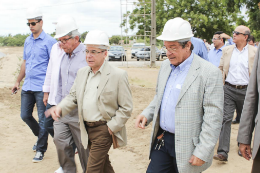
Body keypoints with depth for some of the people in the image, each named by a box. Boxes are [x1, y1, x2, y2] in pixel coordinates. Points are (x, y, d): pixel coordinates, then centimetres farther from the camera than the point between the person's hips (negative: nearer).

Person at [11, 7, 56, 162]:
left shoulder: (49, 41, -8)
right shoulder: (27, 41, 13)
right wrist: (18, 82, 21)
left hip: (42, 87, -7)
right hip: (27, 87, 7)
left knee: (43, 119, 0)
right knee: (25, 115, 13)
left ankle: (41, 149, 13)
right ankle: (41, 137, 36)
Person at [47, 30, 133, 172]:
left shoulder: (118, 75, -12)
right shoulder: (82, 72, 7)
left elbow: (126, 108, -10)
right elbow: (73, 96, 12)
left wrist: (111, 127, -14)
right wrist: (60, 108, -7)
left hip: (103, 130, -6)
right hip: (86, 128, 6)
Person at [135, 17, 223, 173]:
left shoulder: (210, 72, -14)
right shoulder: (166, 66, 8)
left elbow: (214, 116, -15)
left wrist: (203, 152, -16)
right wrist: (147, 114, 3)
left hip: (186, 146, -6)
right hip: (161, 139, 6)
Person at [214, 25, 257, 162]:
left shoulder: (254, 52, 1)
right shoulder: (227, 50, 8)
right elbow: (220, 68, 12)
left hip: (246, 90, 0)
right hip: (228, 89, 1)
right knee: (225, 118, -9)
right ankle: (223, 152, -10)